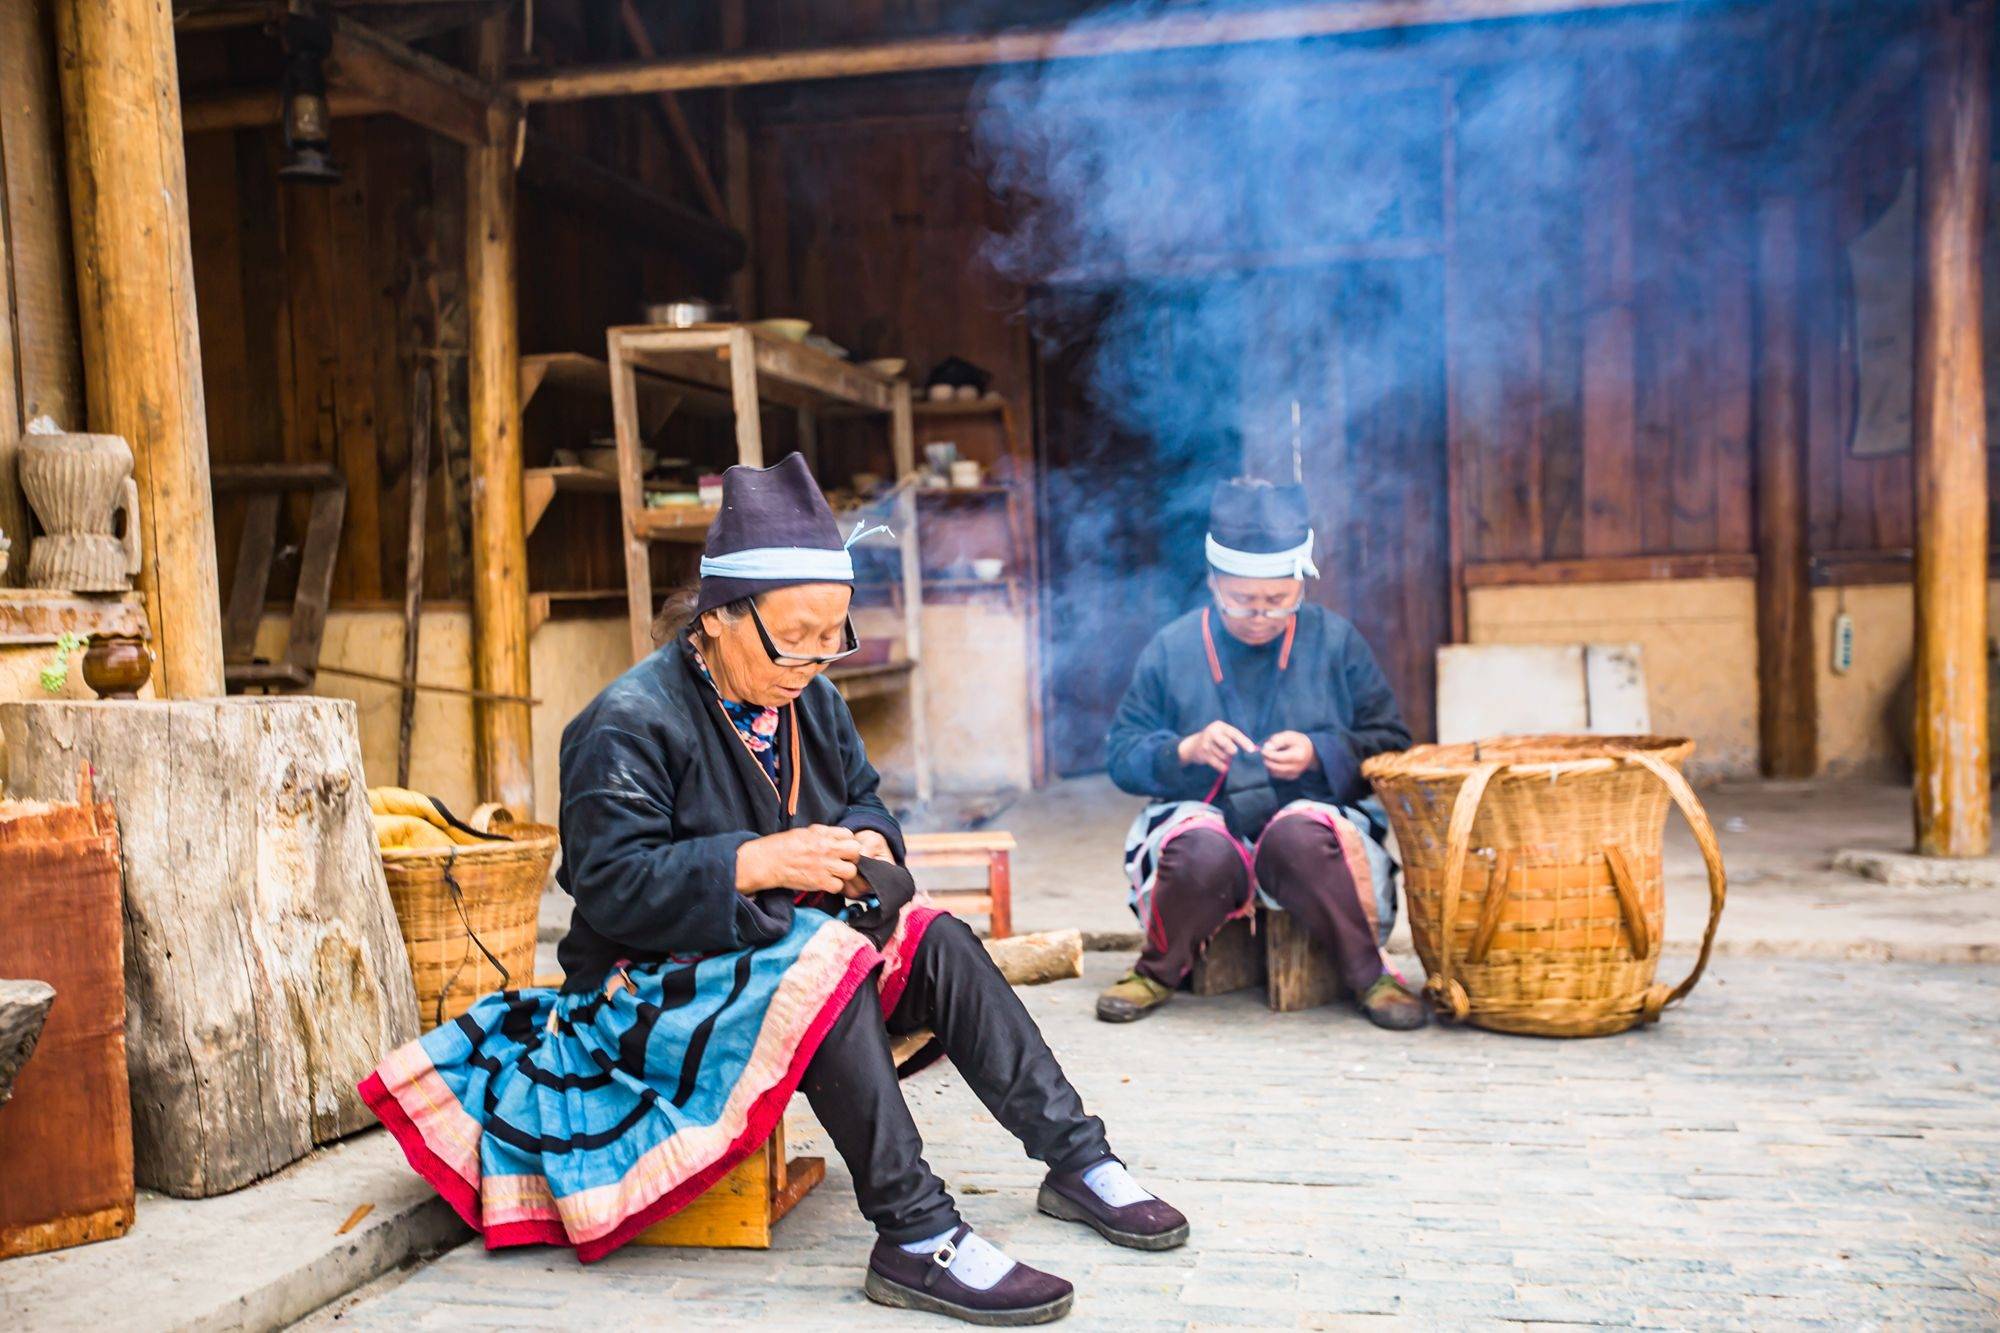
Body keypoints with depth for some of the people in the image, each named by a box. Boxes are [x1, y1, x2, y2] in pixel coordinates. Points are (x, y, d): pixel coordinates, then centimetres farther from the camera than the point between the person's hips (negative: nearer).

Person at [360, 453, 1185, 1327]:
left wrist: (864, 842, -12)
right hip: (657, 987, -7)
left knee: (939, 947, -14)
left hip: (790, 951, 8)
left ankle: (1077, 1161, -8)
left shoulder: (811, 700, 6)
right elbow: (610, 884, -24)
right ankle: (915, 1239, -34)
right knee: (828, 965, -35)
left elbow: (864, 798, 14)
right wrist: (758, 864, -32)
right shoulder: (629, 724, -18)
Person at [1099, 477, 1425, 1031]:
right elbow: (1123, 756, 4)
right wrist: (1186, 751, -16)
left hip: (1314, 814, 0)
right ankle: (1159, 970, -6)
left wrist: (1318, 754, -12)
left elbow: (1390, 745, 6)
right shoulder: (1172, 648, 7)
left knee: (1300, 837, -37)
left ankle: (1368, 974, -14)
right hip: (1204, 817, 0)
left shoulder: (1335, 641, 7)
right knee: (1203, 853, -35)